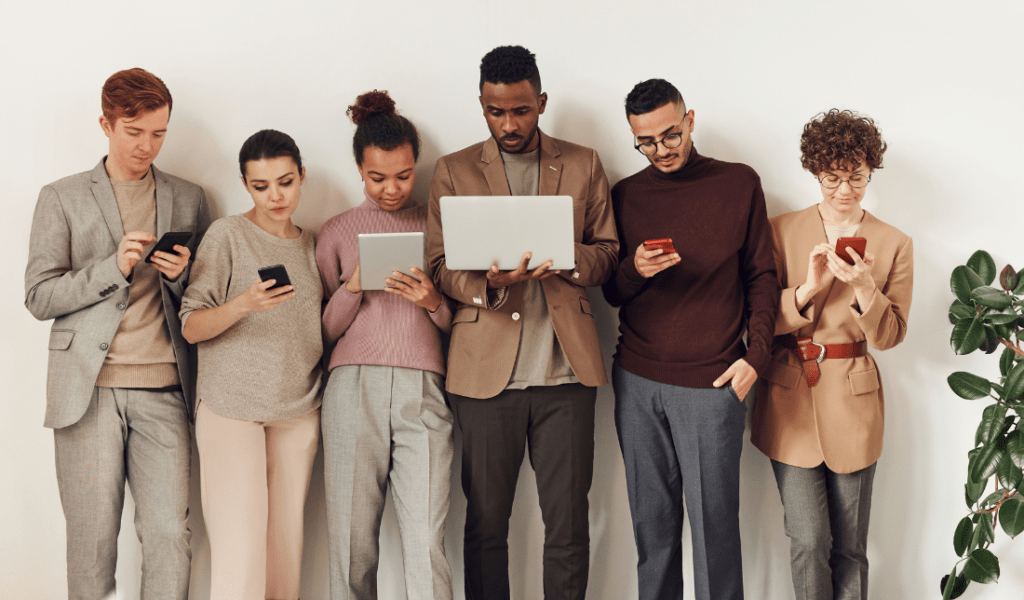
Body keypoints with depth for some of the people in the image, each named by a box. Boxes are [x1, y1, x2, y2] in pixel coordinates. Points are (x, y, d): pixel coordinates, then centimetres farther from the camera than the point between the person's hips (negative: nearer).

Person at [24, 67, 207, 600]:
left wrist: (181, 274, -4)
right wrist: (114, 266, -10)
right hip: (90, 388, -1)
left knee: (169, 535, -5)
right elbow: (39, 297, 3)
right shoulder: (62, 198, 9)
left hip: (163, 389, 2)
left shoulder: (188, 198, 16)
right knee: (92, 536, 1)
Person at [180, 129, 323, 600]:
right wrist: (242, 305, -24)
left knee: (286, 539, 5)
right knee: (240, 543, -10)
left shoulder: (312, 244, 13)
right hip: (231, 407, -4)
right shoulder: (227, 234, -2)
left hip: (298, 411, 4)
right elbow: (191, 328, -8)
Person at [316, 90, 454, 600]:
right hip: (354, 386, 1)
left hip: (423, 389, -1)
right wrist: (353, 287, -5)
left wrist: (433, 302, -6)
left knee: (426, 545, -10)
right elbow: (325, 330, 13)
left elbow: (458, 325, 15)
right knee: (353, 540, 0)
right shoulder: (339, 231, 15)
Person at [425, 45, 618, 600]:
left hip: (566, 369, 1)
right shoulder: (453, 171, 10)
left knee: (568, 525, 3)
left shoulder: (583, 165, 12)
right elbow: (439, 265, 5)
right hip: (486, 369, 0)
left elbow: (607, 255, 12)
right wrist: (487, 281, -17)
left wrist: (565, 257, -11)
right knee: (485, 523, 6)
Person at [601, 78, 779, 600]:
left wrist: (755, 356, -5)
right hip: (637, 382, 3)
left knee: (714, 523, 0)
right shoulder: (625, 195, 8)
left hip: (711, 384, -2)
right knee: (652, 522, 9)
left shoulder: (739, 184, 2)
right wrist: (634, 270, -12)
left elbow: (761, 277, 6)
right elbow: (611, 293, 11)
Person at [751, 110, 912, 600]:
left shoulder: (894, 244, 3)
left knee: (850, 547, 9)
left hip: (853, 400, 1)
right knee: (808, 543, -3)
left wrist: (865, 289, -19)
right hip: (791, 397, 0)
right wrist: (809, 288, -19)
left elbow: (889, 337, 0)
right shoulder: (782, 232, 3)